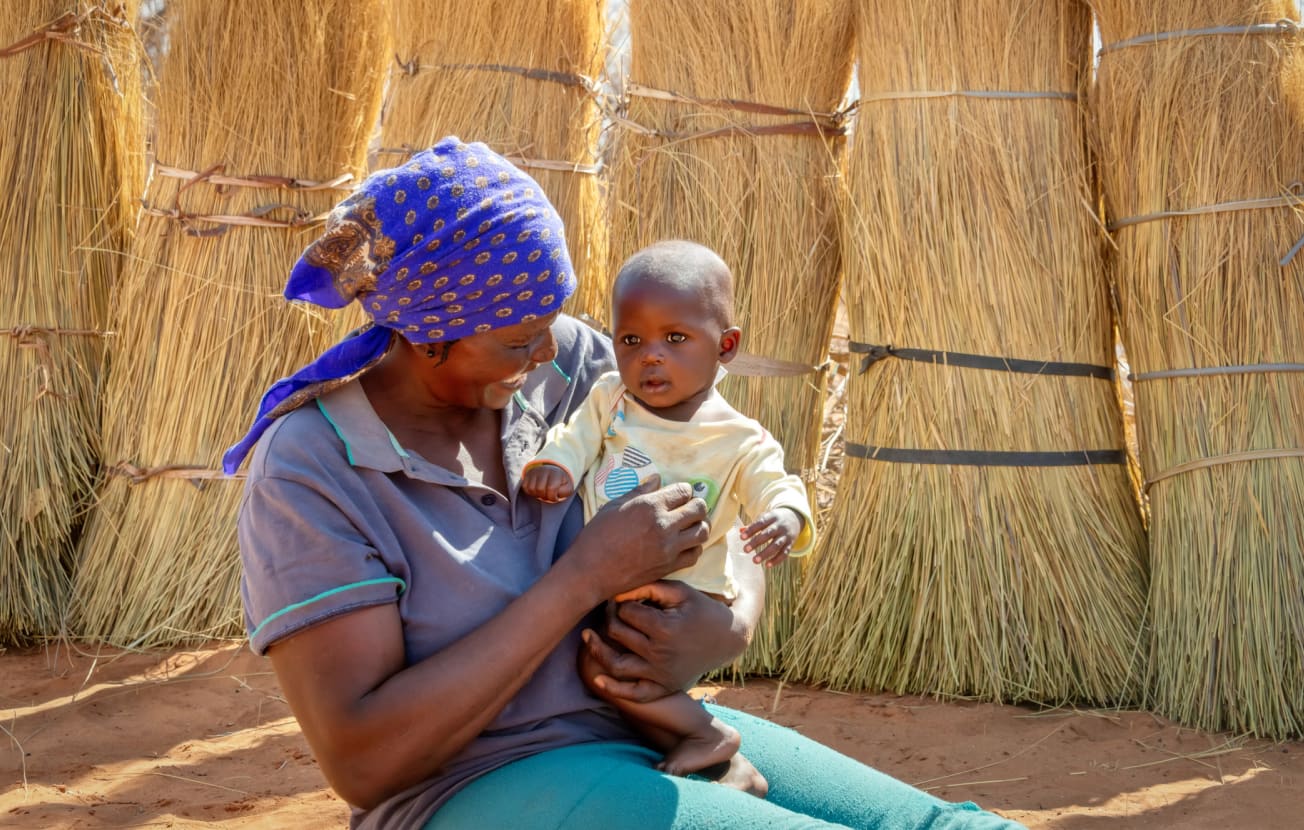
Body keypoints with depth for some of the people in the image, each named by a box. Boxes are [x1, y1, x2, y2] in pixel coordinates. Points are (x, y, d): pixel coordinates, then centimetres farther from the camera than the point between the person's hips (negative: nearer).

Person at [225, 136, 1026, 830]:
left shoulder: (563, 362, 1)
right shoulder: (309, 476, -14)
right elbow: (364, 761, -21)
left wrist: (730, 629, -13)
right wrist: (586, 574, -23)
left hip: (646, 732, 6)